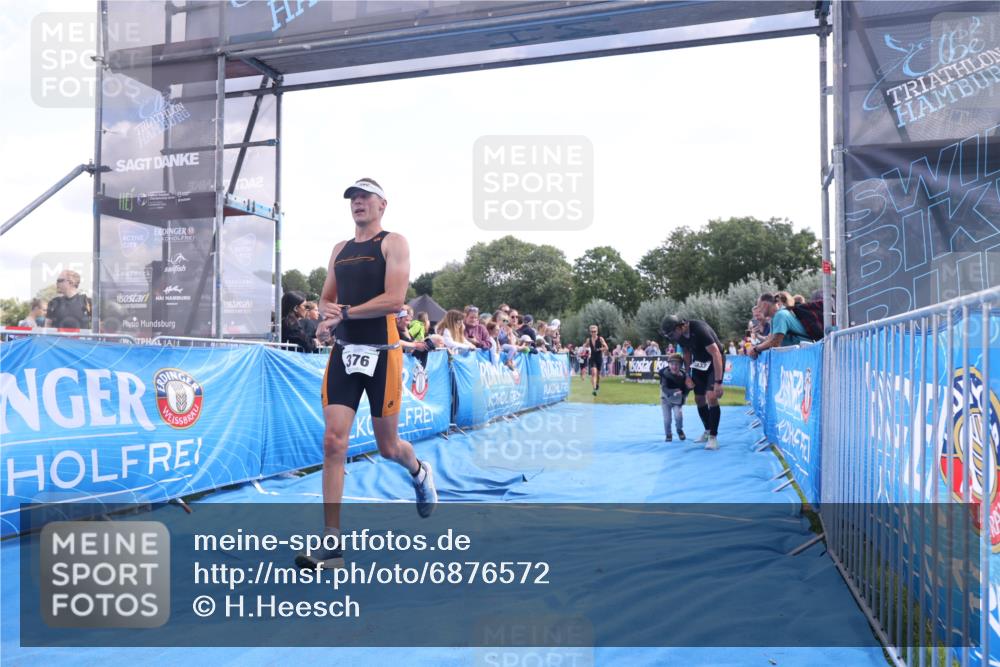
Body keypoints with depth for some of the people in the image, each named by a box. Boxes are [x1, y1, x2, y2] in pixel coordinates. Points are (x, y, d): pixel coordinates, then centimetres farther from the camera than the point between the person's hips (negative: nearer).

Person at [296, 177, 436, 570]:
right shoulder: (339, 250, 16)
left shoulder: (393, 243, -2)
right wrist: (327, 310, -5)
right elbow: (325, 299, 19)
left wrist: (344, 313, -16)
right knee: (333, 443, -7)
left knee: (387, 447, 8)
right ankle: (332, 543, -3)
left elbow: (394, 300, -15)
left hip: (381, 353, -4)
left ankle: (420, 473, 44)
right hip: (344, 353, 5)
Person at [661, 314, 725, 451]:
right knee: (699, 399, 10)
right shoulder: (680, 335, -10)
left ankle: (713, 436, -9)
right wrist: (688, 376, 4)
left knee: (711, 397, -19)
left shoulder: (700, 330, -33)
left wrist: (718, 382, -33)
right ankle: (708, 431, 27)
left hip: (714, 361, -7)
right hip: (698, 362, 7)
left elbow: (716, 355, -31)